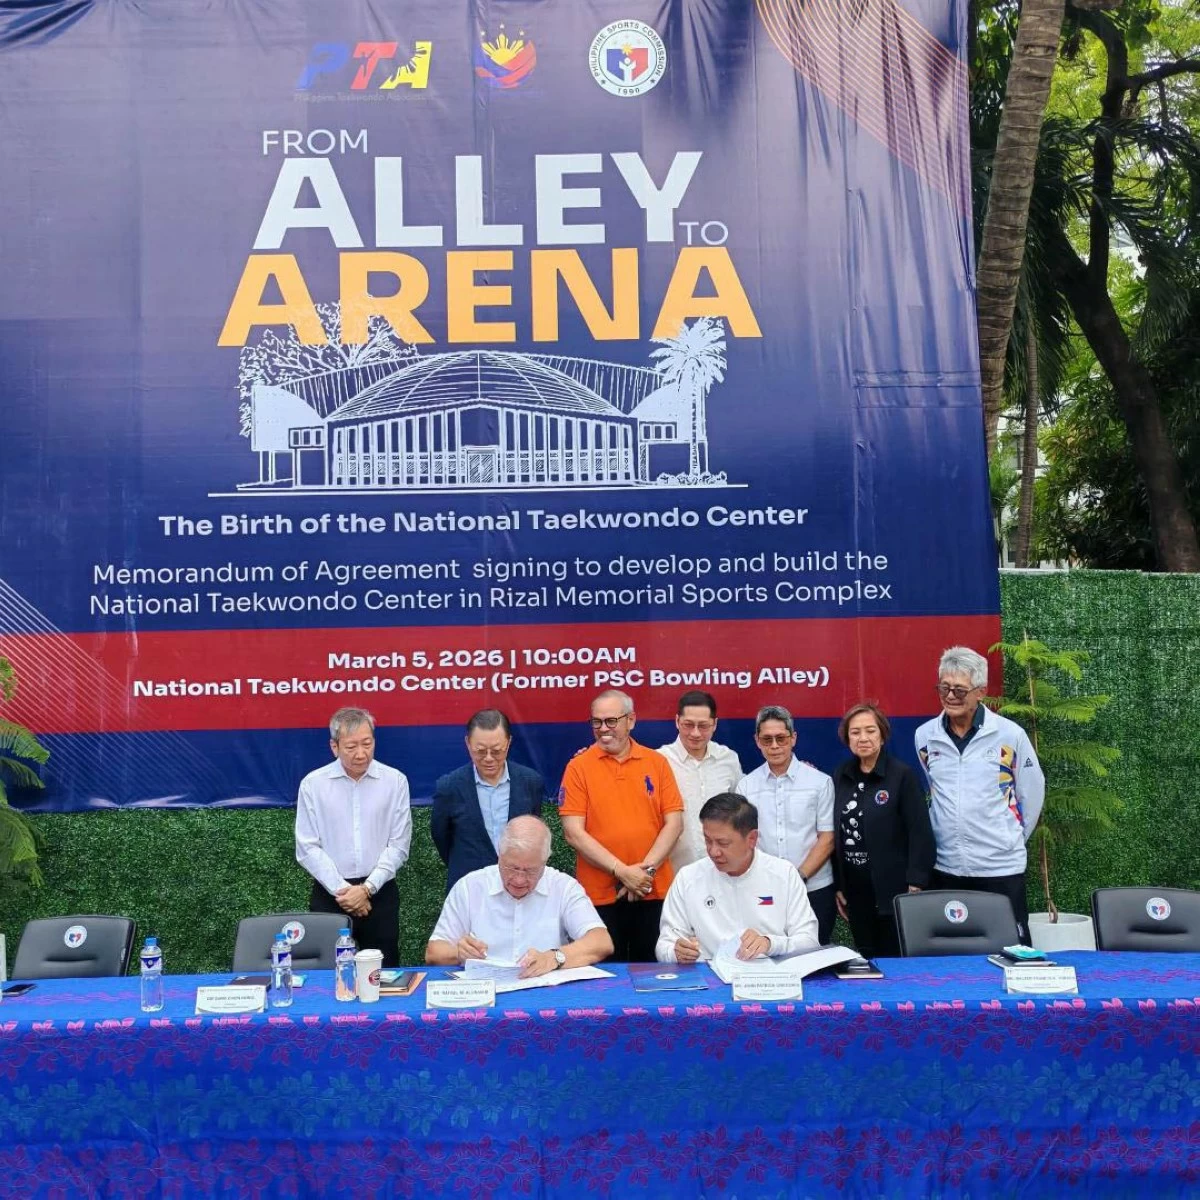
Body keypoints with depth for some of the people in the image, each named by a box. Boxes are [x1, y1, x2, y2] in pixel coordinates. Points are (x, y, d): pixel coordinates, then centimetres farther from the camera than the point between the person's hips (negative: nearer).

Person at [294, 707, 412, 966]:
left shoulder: (395, 781, -1)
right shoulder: (313, 784, -2)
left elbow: (398, 845, -2)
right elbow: (307, 848, -4)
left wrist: (367, 888, -11)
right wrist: (342, 889, -11)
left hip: (380, 893, 1)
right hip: (329, 894, 0)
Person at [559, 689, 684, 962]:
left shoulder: (657, 762, 4)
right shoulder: (579, 767, -2)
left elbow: (674, 822, 2)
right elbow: (573, 833, -7)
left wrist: (647, 869, -11)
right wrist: (622, 871, -14)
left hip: (654, 891, 2)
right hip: (600, 894, -1)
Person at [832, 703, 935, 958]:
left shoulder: (903, 775, -7)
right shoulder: (840, 777, 7)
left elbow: (921, 834, -10)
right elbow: (836, 834, 9)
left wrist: (915, 886, -15)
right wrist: (838, 885, 8)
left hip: (894, 889, -4)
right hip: (855, 890, 4)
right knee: (867, 961, 12)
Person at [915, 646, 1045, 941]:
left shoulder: (1010, 735, -6)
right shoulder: (925, 736, 3)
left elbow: (1032, 793, 5)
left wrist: (1012, 838, 10)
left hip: (1001, 868, -3)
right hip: (945, 868, 3)